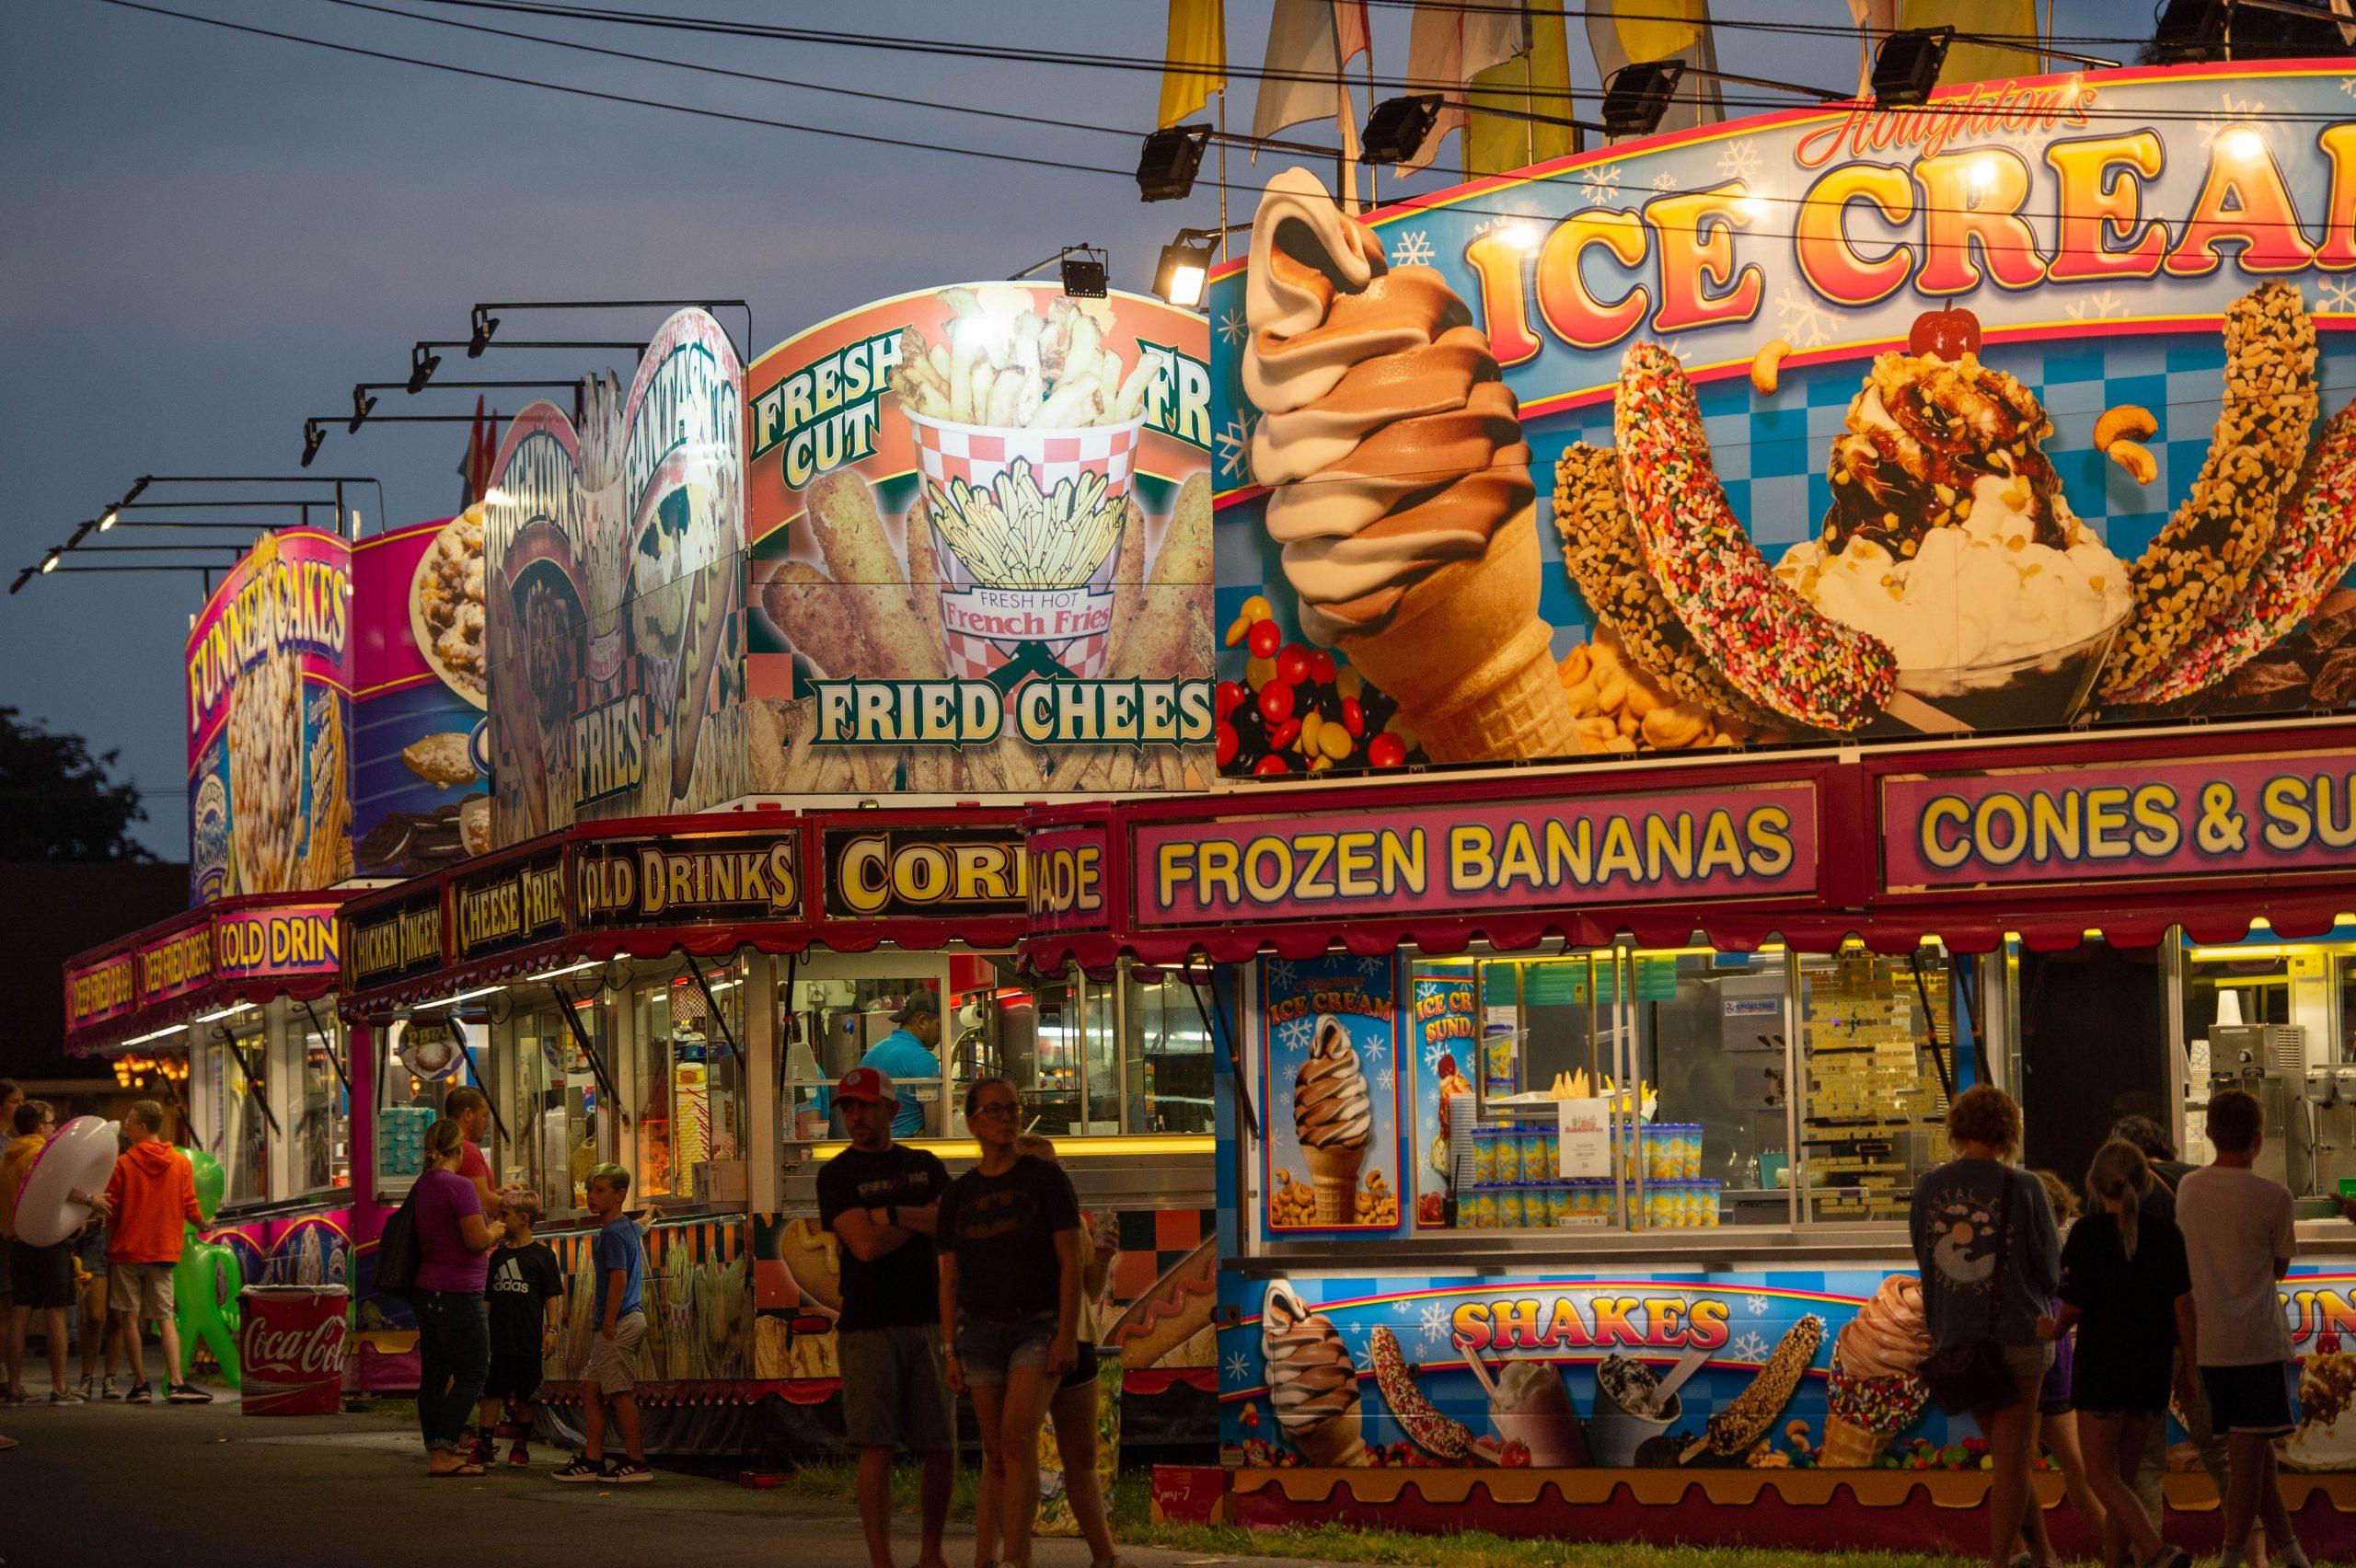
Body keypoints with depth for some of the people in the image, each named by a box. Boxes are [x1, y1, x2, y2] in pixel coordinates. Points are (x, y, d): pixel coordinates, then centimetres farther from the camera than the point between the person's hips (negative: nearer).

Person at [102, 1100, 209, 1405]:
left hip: (127, 1250, -2)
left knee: (129, 1317, 5)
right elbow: (190, 1210, 2)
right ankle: (175, 1383, -11)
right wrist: (203, 1224, 23)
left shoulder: (122, 1164, -6)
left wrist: (110, 1244, 12)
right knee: (166, 1318, 3)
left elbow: (111, 1212, -4)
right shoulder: (182, 1163, 2)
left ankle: (140, 1384, 3)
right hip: (164, 1251, 2)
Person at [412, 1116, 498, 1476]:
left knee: (434, 1375, 10)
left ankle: (437, 1451, 14)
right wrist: (495, 1232, 1)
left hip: (427, 1293, 9)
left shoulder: (422, 1186, 11)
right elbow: (477, 1239, -21)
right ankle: (443, 1454, -10)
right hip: (457, 1294, -9)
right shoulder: (459, 1186, -16)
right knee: (472, 1374, -4)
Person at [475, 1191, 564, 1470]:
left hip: (529, 1340, -4)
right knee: (491, 1393, 1)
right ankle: (483, 1445, 2)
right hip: (498, 1339, 4)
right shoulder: (497, 1255, 11)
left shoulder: (541, 1255, -2)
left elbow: (552, 1296, -2)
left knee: (525, 1396, 5)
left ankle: (521, 1446, 16)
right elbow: (487, 1297, 17)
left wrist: (551, 1330, -8)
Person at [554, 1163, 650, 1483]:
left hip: (619, 1323, -10)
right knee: (595, 1393, 12)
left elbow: (618, 1280, -21)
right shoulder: (630, 1227, 16)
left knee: (621, 1394, -6)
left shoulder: (612, 1233, -14)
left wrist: (608, 1325, -20)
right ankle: (592, 1460, 14)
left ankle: (637, 1463, -4)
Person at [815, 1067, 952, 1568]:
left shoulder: (925, 1166, 13)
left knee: (942, 1449, 3)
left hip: (926, 1324, 3)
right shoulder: (837, 1175, 1)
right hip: (867, 1327, -3)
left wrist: (892, 1215, -12)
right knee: (877, 1449, -9)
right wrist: (925, 1217, -3)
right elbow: (865, 1244, -13)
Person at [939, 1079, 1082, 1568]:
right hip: (981, 1330, 4)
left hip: (1039, 1328, -4)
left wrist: (1068, 1335, -18)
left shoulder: (1047, 1178, -6)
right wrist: (951, 1354, 0)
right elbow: (949, 1281, 7)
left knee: (1018, 1439, -22)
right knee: (996, 1450, 3)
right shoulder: (958, 1196, 6)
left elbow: (1071, 1261, -9)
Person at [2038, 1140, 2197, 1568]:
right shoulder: (2166, 1233, 0)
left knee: (2104, 1476, -1)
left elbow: (2074, 1304, -10)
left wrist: (2053, 1330, 11)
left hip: (2101, 1361, -4)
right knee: (2125, 1474, 14)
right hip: (2153, 1366, 4)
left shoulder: (2087, 1233, -10)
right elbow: (2183, 1303, -1)